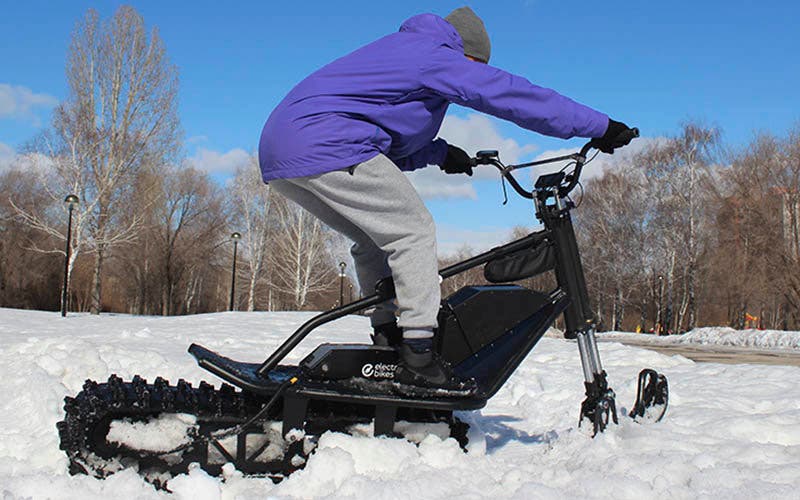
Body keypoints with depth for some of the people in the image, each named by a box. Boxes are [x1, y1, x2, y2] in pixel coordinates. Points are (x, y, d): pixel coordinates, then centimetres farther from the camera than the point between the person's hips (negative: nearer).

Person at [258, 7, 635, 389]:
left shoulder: (398, 49, 29)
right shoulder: (436, 56, 0)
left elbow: (393, 141, 32)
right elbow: (516, 95, -3)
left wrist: (438, 153, 20)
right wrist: (600, 127, 1)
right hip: (325, 147, -10)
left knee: (375, 237, 20)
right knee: (414, 232, -4)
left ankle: (387, 336, 19)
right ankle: (418, 356, -7)